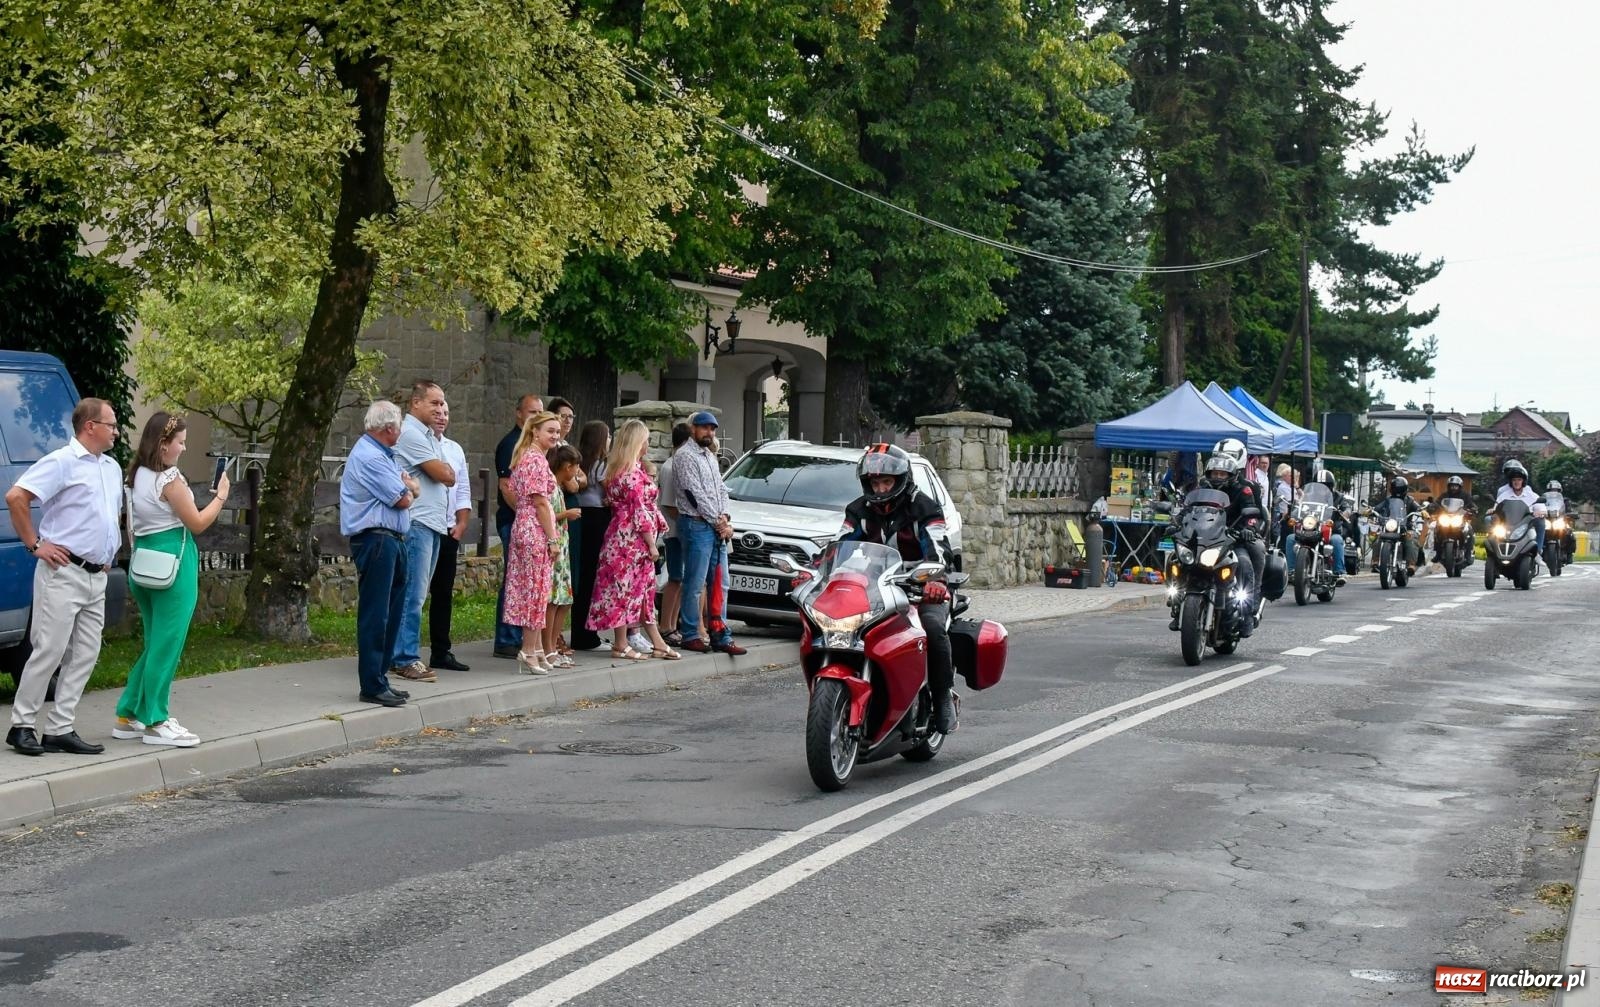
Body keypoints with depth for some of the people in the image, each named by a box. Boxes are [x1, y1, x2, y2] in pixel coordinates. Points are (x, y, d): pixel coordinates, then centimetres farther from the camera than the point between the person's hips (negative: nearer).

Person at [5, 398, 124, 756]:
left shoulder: (112, 468, 16)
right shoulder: (62, 462, -10)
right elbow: (15, 496, -18)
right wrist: (34, 545, -15)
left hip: (97, 576, 8)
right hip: (64, 572, -8)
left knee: (85, 654, 6)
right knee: (49, 651, -6)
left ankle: (60, 729, 11)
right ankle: (22, 725, 5)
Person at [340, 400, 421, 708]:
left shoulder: (384, 455, 19)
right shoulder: (369, 457, -15)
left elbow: (413, 488, 19)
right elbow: (403, 500, -15)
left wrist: (407, 487, -3)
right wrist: (407, 489, 6)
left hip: (391, 541, 11)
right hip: (375, 541, -11)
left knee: (390, 613, 13)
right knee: (375, 615, -7)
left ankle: (379, 678, 20)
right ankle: (372, 686, -4)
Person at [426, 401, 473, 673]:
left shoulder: (455, 449, 16)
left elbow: (463, 491, 17)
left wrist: (462, 524, 7)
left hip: (448, 532, 7)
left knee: (444, 592, 10)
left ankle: (441, 652, 17)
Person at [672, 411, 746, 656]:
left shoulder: (710, 456, 20)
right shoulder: (685, 456, -7)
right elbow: (694, 494, -14)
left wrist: (725, 518, 1)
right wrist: (718, 522, -10)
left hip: (717, 528, 9)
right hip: (696, 526, -9)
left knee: (718, 585, 8)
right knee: (695, 585, -6)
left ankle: (720, 636, 11)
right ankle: (690, 635, 0)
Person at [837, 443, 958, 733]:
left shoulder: (923, 508, -5)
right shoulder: (860, 510, 10)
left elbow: (936, 547, -21)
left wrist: (936, 579, -43)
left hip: (920, 587, -4)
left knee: (934, 627, -35)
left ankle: (944, 698, -20)